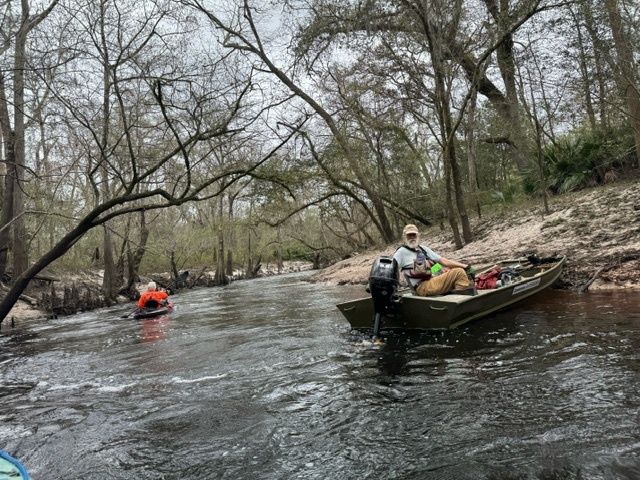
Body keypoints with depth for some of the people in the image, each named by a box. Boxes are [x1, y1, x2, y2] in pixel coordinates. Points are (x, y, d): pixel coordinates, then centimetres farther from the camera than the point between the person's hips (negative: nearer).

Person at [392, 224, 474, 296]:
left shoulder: (423, 249, 23)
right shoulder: (402, 252, 1)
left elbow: (443, 261, 22)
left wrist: (464, 266, 14)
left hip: (435, 280, 8)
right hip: (423, 287, -8)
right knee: (458, 272, -18)